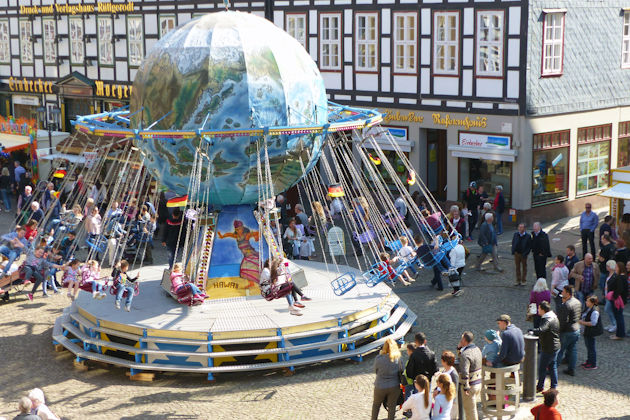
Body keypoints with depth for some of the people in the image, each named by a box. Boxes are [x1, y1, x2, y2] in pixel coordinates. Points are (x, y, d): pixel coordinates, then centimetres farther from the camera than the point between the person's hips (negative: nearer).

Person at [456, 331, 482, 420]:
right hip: (478, 383, 9)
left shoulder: (466, 354, -24)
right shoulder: (477, 349, 5)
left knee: (469, 409, 4)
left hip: (470, 386, -9)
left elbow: (465, 373, -30)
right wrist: (459, 347, 5)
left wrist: (465, 388, -24)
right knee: (473, 407, 23)